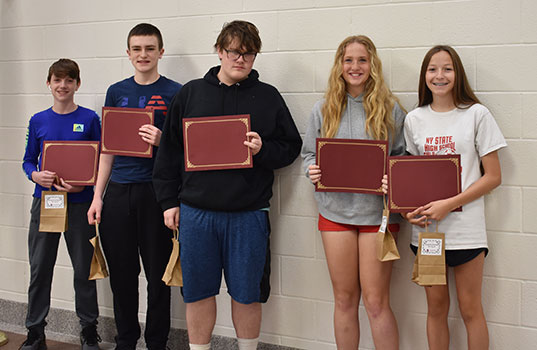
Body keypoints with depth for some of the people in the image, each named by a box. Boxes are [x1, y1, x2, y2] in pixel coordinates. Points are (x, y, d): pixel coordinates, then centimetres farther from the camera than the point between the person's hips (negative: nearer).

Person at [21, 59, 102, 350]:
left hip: (79, 203, -2)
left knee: (84, 271, 5)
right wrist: (35, 175, -11)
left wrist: (82, 183, -17)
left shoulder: (89, 119, 0)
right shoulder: (38, 121, 7)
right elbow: (28, 161, 11)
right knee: (39, 270, 7)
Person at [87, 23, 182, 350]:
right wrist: (98, 195, 9)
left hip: (156, 191, -4)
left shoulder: (175, 93, -1)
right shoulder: (117, 92, 12)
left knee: (157, 274, 3)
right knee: (121, 272, 10)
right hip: (119, 191, 4)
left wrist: (162, 141, -20)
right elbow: (108, 148, 14)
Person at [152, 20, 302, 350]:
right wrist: (169, 201, 6)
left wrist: (263, 150, -14)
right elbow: (170, 150, 10)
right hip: (196, 211, 1)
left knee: (246, 293, 7)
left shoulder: (268, 96, 5)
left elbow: (291, 146, 6)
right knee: (198, 291, 9)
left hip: (248, 214, -1)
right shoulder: (190, 93, 8)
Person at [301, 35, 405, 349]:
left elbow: (404, 157, 5)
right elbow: (309, 153, 13)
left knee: (376, 301, 0)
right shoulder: (324, 109, 7)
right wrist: (313, 170, -9)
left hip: (377, 211, -2)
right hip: (335, 211, 2)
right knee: (344, 300, 10)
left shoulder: (390, 108, 2)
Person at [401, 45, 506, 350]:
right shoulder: (414, 120, 7)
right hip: (425, 226, 3)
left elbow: (493, 176, -5)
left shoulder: (477, 114, -3)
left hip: (465, 227, -3)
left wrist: (449, 205, -15)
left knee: (470, 308, 4)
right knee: (436, 306, 11)